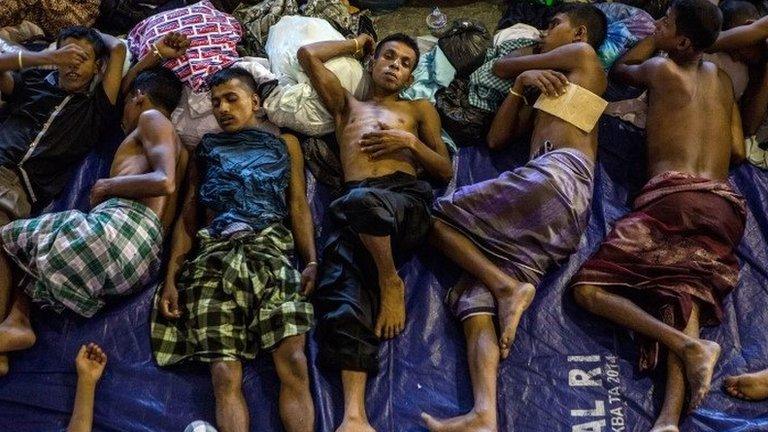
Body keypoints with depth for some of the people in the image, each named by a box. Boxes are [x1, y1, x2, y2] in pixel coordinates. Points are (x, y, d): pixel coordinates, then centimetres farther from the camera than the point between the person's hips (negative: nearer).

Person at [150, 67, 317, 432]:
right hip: (214, 256, 1)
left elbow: (298, 206, 13)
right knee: (225, 372, -15)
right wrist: (171, 278, 8)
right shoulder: (206, 148, 27)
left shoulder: (285, 143, 24)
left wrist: (312, 261, -4)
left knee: (293, 363, -20)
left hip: (270, 251, -1)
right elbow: (187, 217, 20)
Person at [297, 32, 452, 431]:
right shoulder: (346, 104, 35)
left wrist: (410, 142, 4)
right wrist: (356, 44, 39)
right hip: (353, 214, 2)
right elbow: (307, 55, 29)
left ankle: (391, 282, -14)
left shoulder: (419, 109, 30)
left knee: (360, 201, -40)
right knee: (342, 295, -25)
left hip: (407, 198, -2)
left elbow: (445, 171, 20)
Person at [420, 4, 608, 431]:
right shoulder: (547, 90, 40)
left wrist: (520, 71, 44)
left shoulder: (584, 56, 18)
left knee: (441, 216, -5)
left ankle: (508, 286, -18)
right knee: (476, 306, -13)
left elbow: (500, 66, 22)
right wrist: (522, 84, 21)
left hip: (557, 176, -7)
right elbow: (496, 138, 30)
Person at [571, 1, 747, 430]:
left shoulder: (660, 67, 13)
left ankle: (688, 345, -24)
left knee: (590, 287, -7)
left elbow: (619, 68, 36)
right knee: (685, 294, -11)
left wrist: (654, 39, 41)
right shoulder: (722, 78, 25)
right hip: (727, 206, 6)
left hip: (675, 196, -6)